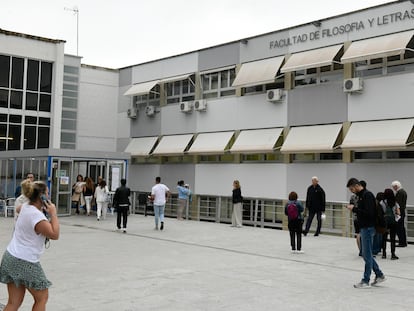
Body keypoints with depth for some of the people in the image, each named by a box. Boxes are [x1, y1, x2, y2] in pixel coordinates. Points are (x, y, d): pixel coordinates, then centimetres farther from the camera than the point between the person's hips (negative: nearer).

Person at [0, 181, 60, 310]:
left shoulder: (25, 207, 6)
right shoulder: (37, 216, -21)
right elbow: (54, 234, -23)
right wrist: (53, 214, -14)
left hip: (11, 257, 9)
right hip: (26, 263, -9)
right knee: (42, 298, 8)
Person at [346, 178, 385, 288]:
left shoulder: (367, 195, -17)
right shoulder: (361, 195, 14)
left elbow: (369, 213, -25)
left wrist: (354, 209, -21)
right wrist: (355, 208, 6)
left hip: (368, 228, -10)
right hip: (363, 228, 10)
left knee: (367, 255, -3)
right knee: (366, 254, 15)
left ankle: (365, 281, 4)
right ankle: (379, 275, 25)